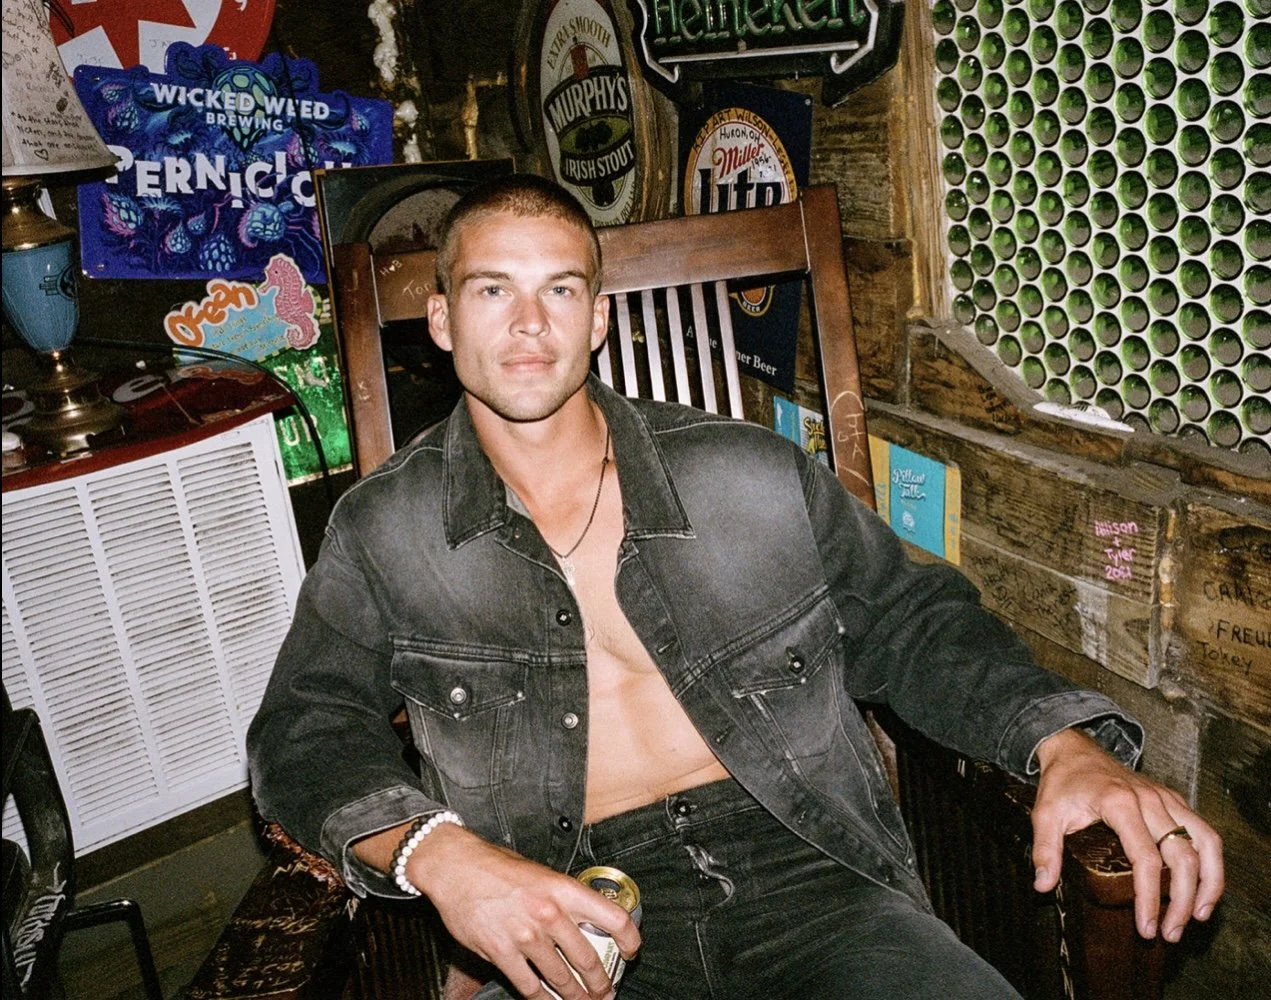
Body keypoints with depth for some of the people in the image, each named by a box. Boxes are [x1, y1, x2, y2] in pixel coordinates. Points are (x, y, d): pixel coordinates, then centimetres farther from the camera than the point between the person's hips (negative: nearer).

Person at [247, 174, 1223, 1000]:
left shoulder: (752, 475, 9)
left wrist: (1065, 743, -4)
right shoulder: (383, 533, 8)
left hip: (799, 866, 1)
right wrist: (430, 850, -18)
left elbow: (908, 620, 14)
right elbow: (309, 726, 4)